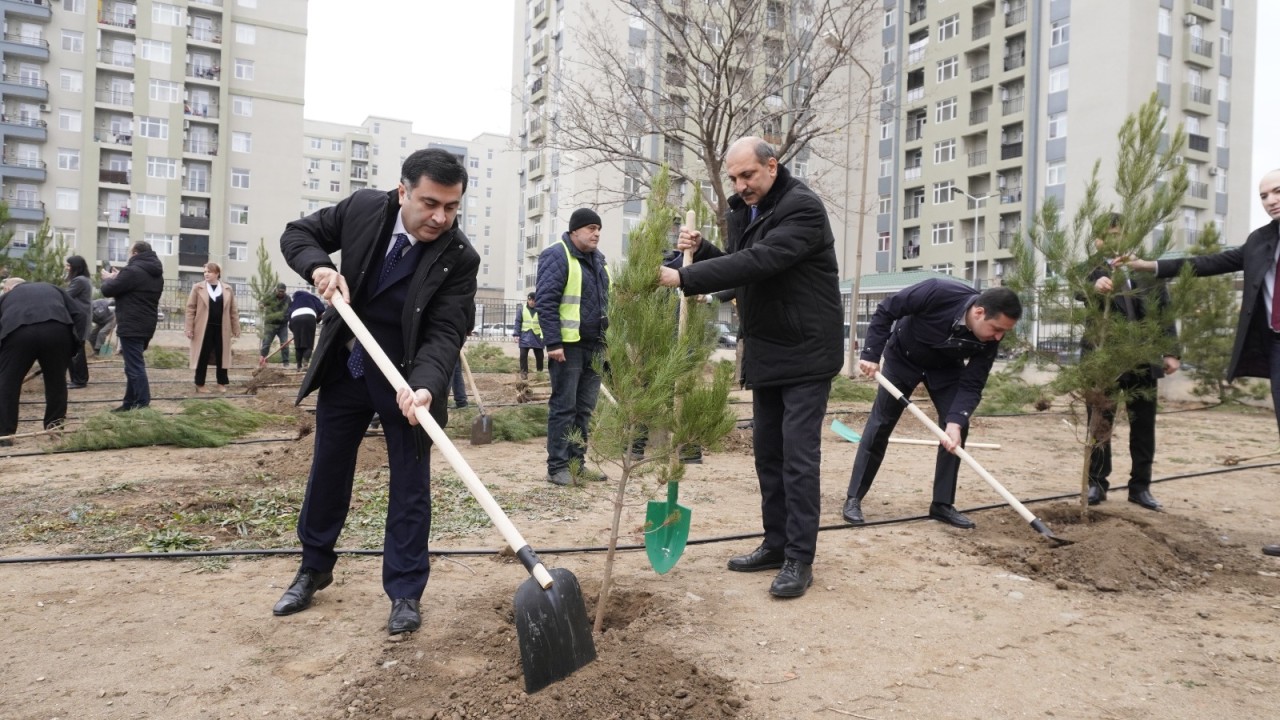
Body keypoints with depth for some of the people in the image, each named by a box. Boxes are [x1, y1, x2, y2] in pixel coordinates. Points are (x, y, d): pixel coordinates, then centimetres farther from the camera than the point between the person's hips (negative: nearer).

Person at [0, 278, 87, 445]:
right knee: (56, 381, 19)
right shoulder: (53, 289, 39)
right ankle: (55, 429, 25)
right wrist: (75, 345, 21)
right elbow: (80, 314, 22)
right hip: (57, 330, 1)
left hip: (18, 331, -1)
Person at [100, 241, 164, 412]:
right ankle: (130, 403, 22)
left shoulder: (133, 271, -16)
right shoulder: (157, 274, 14)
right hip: (146, 325, 9)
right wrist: (119, 277, 17)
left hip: (131, 326, -9)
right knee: (134, 365, 17)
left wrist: (109, 278, 10)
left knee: (134, 366, -6)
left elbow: (108, 290, -11)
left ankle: (143, 405, -6)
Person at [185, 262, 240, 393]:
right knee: (202, 357, 3)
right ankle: (200, 384, 11)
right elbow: (191, 309, -1)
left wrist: (236, 330, 4)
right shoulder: (198, 288, 0)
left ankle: (221, 383, 19)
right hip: (204, 328, -2)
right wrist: (190, 328, -7)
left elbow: (233, 311, 7)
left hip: (221, 329, 2)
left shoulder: (227, 290, 5)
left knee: (221, 356, 8)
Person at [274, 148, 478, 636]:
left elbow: (445, 333, -25)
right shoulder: (363, 208, -14)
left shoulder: (459, 258, -22)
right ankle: (314, 568, 37)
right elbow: (297, 234, 0)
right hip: (345, 367, 3)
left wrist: (425, 385, -43)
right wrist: (319, 267, -22)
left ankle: (405, 593, 17)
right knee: (328, 471, 16)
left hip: (407, 377, -3)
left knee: (410, 485, 3)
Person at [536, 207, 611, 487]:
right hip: (568, 344, -8)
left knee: (585, 408, 11)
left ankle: (577, 462, 19)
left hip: (593, 345, 8)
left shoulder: (598, 259, 16)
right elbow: (545, 302, -15)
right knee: (563, 407, -3)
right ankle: (557, 466, 5)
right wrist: (553, 342, -20)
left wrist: (606, 338, 18)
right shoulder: (557, 256, -9)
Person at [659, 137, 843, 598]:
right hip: (765, 352, 8)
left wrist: (684, 278, -33)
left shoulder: (802, 207, -17)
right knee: (766, 451, 12)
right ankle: (776, 544, 23)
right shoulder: (741, 211, 9)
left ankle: (799, 559, 2)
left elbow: (758, 262, -31)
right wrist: (699, 249, -4)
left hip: (806, 352, -8)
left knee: (798, 454, -7)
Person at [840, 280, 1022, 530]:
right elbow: (885, 311, -26)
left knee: (957, 429, -7)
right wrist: (870, 354, -27)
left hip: (946, 368, 4)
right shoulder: (938, 293, -39)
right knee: (880, 424, -3)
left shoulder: (989, 340, -26)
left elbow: (971, 385, -22)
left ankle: (942, 504, 6)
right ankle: (854, 498, 4)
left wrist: (955, 422, -36)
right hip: (902, 357, -3)